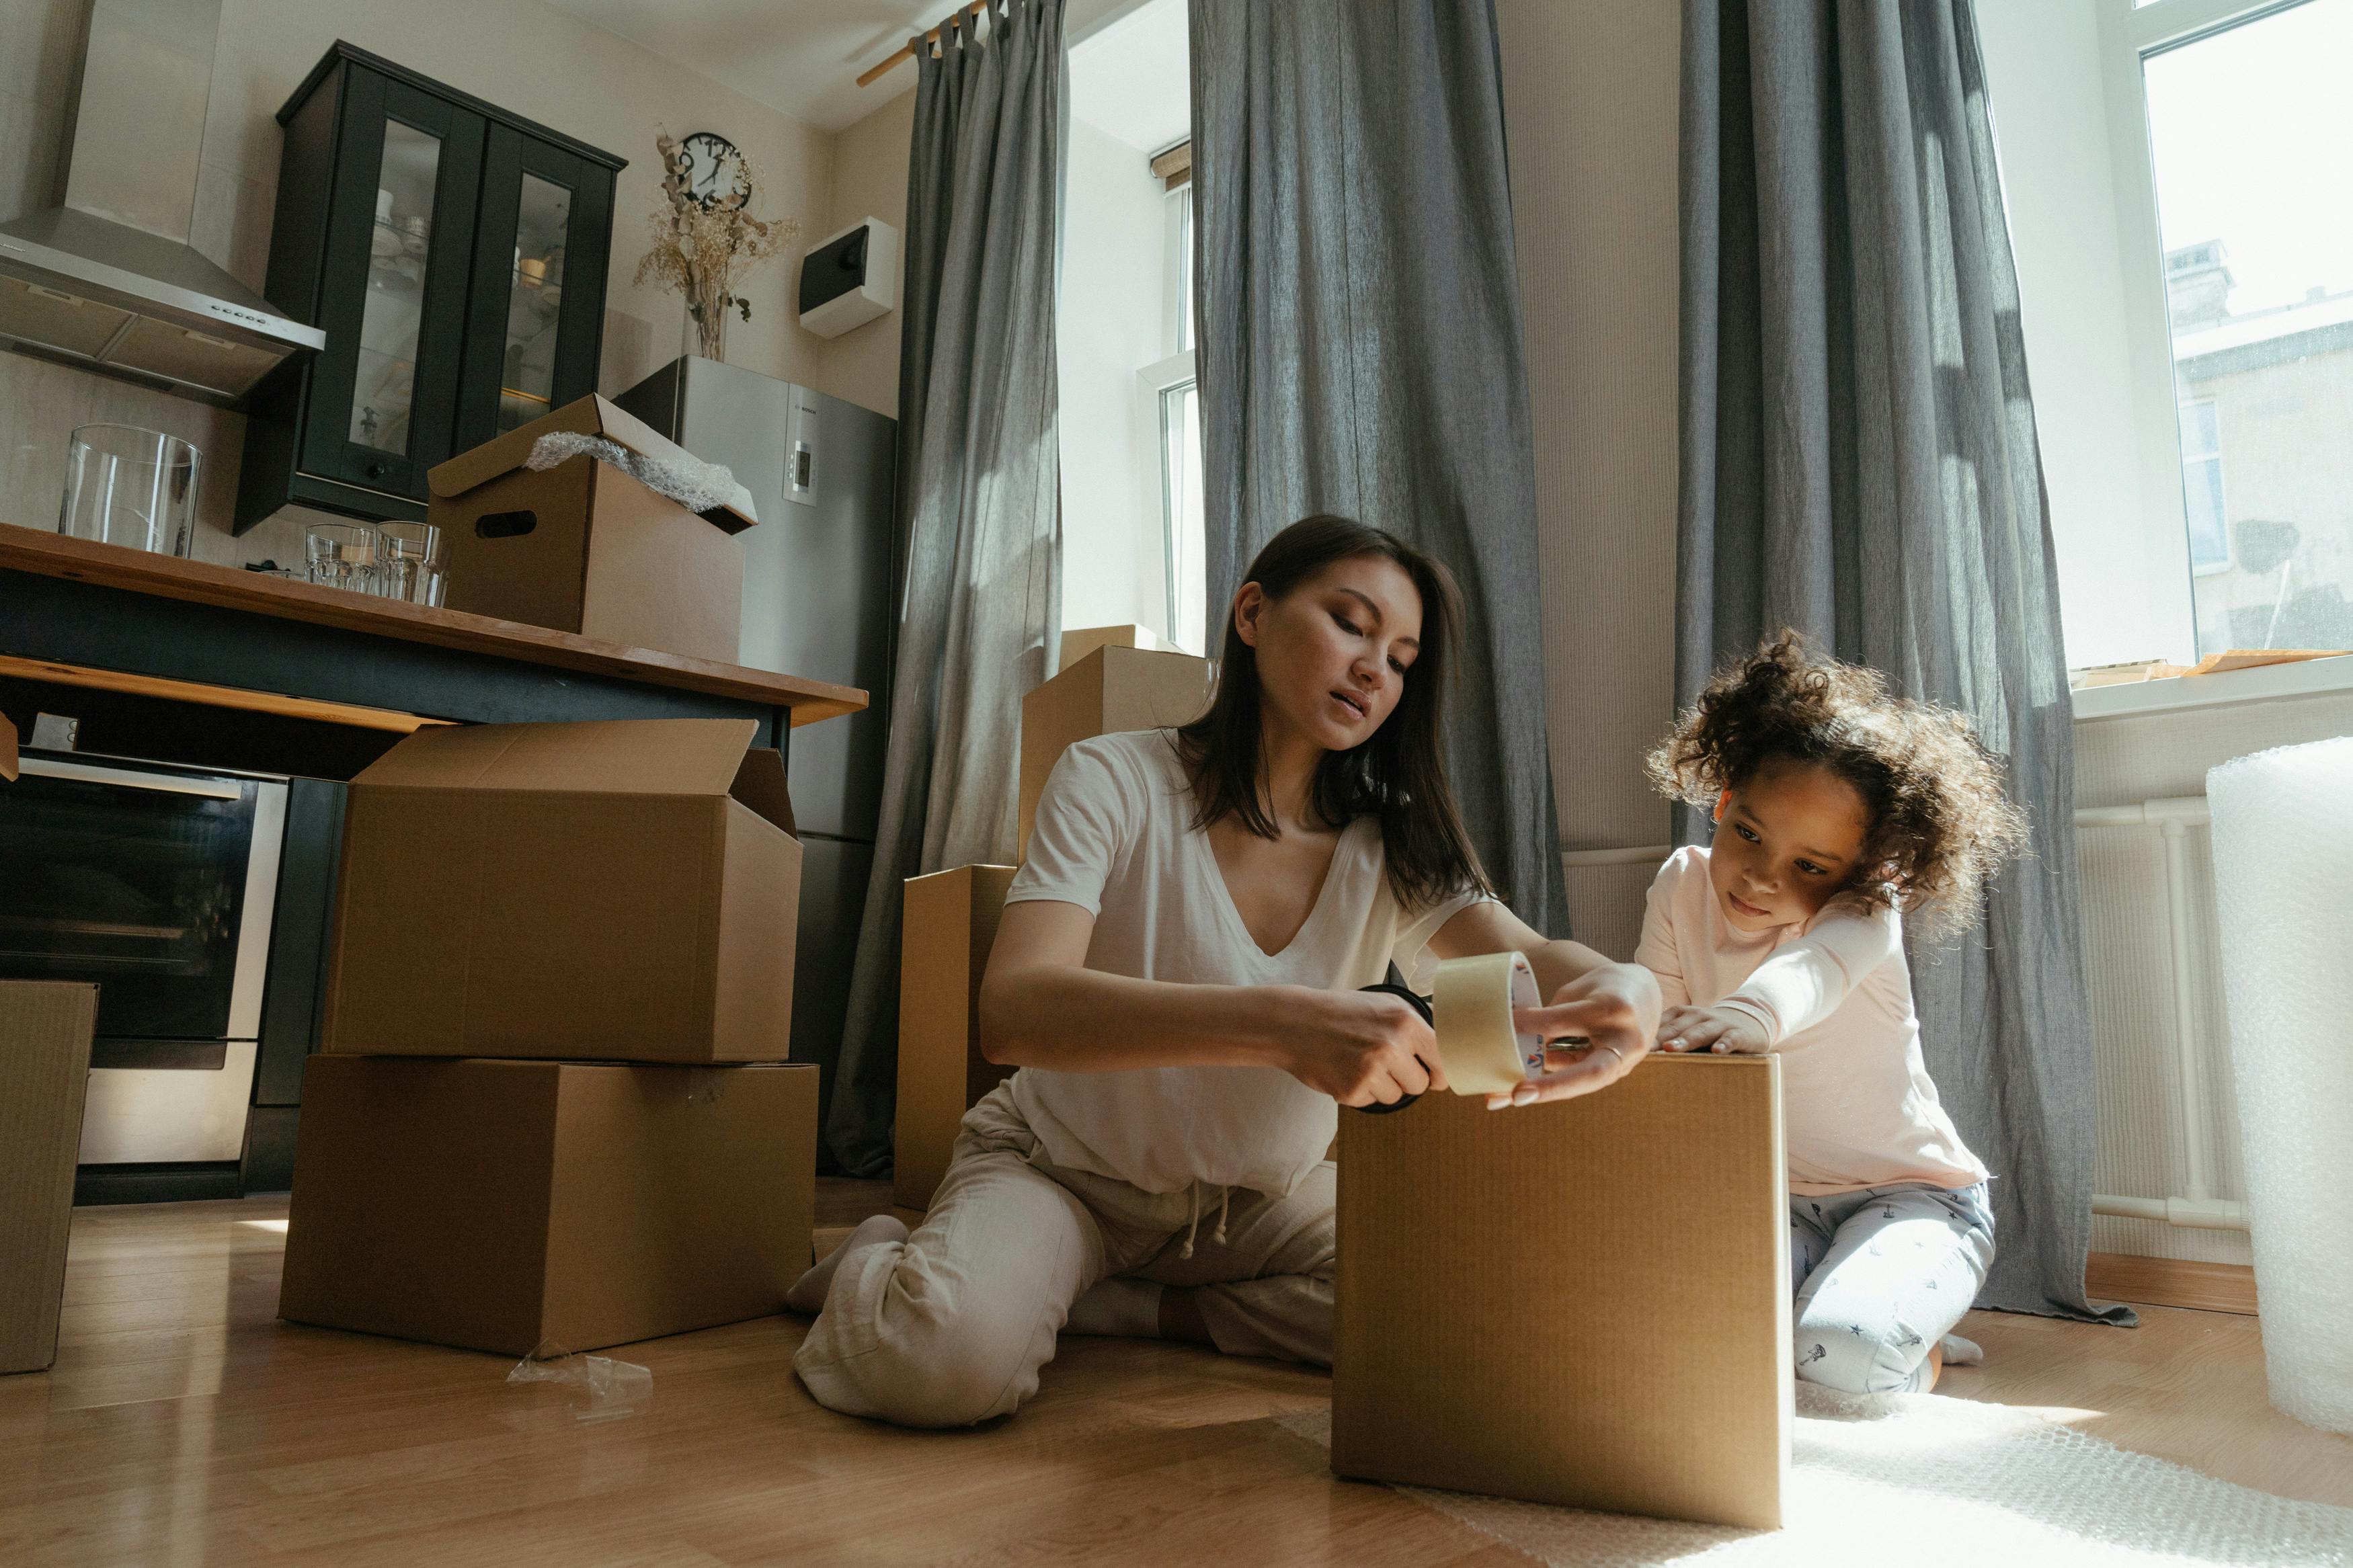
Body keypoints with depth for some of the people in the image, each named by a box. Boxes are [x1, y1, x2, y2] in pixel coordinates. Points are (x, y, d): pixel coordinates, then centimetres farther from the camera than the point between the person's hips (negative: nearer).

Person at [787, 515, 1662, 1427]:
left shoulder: (1391, 844, -5)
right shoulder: (1114, 784, -18)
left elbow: (1528, 959, -20)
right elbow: (1013, 1010, -33)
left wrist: (1622, 990, -48)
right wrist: (1279, 1026, -50)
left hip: (1261, 1197, 5)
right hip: (1065, 1171, -4)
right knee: (951, 1355, -34)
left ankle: (1130, 1306, -3)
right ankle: (877, 1270, 3)